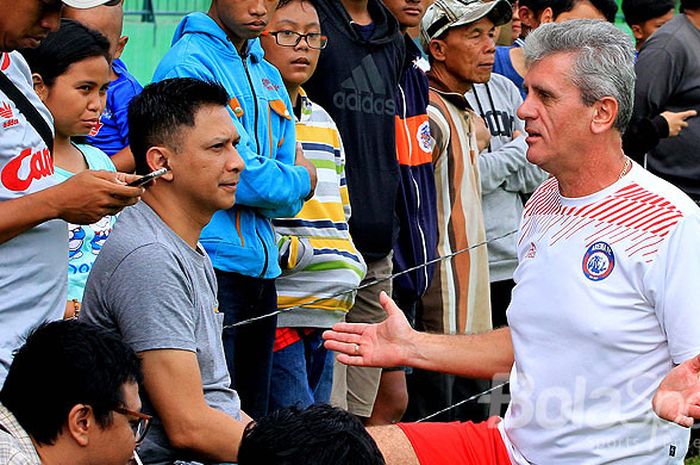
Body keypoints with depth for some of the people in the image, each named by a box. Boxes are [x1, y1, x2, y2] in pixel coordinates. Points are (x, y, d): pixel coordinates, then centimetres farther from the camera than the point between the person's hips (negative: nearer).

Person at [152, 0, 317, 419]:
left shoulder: (269, 77, 17)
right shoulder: (189, 64, -8)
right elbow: (231, 174, -15)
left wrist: (272, 181, -9)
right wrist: (298, 182, 2)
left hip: (261, 268, 8)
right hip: (209, 265, -8)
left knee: (253, 423, 10)